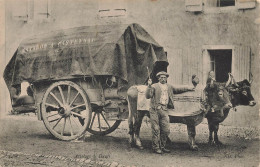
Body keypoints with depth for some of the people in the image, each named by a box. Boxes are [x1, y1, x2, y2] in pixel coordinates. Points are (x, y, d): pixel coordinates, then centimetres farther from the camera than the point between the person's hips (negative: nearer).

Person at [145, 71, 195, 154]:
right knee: (156, 130, -2)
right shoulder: (154, 86, 1)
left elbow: (178, 90, 30)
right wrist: (149, 86, -20)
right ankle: (156, 147, 6)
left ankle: (162, 147, 17)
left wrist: (188, 88, 26)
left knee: (166, 130, 3)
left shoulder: (169, 87, 18)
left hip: (164, 110, 5)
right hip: (155, 110, -5)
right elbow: (148, 96, -9)